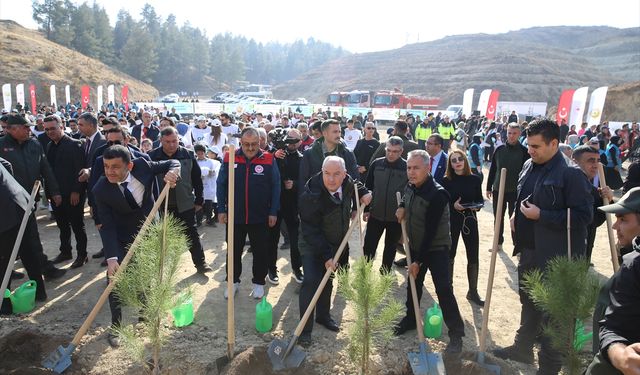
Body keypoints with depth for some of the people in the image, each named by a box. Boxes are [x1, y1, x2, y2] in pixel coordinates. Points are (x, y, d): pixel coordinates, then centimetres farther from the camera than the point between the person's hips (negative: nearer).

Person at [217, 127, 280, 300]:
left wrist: (273, 212, -5)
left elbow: (275, 186, -3)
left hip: (259, 217, -1)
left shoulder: (268, 160, -7)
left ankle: (259, 282, 30)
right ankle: (233, 281, 33)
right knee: (234, 251, 15)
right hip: (235, 215, 1)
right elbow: (221, 185, 1)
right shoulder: (229, 158, -4)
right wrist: (221, 210, -2)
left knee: (259, 251, 12)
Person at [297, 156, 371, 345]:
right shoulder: (311, 196, -33)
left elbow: (355, 186, 14)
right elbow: (311, 231, -29)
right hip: (313, 245, -6)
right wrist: (326, 255, -29)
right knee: (311, 281, -15)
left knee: (328, 280, 18)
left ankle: (323, 315, 38)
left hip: (336, 244, 6)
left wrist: (364, 193, -6)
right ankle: (305, 328, -1)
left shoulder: (347, 182, -13)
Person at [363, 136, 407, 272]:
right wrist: (366, 209, 4)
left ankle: (384, 272, 32)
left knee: (390, 248, 15)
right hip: (375, 214, 1)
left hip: (397, 217, -1)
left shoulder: (407, 167, -11)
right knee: (369, 246, 6)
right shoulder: (376, 164, -4)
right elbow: (368, 187, 4)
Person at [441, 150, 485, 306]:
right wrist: (453, 205, -19)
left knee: (473, 257, 5)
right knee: (449, 255, 9)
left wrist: (477, 206, -13)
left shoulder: (475, 179, -2)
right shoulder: (446, 181, -5)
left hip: (470, 220, 2)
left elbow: (480, 199, 8)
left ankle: (473, 292, 21)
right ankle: (448, 288, 26)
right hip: (451, 221, -1)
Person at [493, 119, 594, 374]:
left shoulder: (571, 174, -18)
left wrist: (540, 215, -23)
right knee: (529, 303, 23)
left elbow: (584, 215, -21)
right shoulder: (529, 166, 6)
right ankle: (523, 348, 41)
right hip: (529, 250, 8)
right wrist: (517, 215, 4)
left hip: (555, 257, -8)